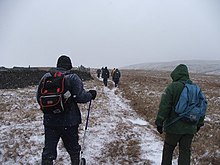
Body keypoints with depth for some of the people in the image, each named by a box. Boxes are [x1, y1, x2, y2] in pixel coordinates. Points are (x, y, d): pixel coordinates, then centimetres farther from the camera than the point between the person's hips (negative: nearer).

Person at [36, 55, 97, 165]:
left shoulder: (46, 76, 1)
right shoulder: (72, 77, -11)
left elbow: (39, 97, 7)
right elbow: (81, 97, -15)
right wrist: (91, 94, 5)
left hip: (50, 120, 3)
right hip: (69, 121, -3)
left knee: (48, 150, 10)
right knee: (73, 148, 18)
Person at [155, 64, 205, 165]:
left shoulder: (172, 87, -13)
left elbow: (164, 106, -15)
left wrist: (159, 122, -7)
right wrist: (199, 124, 24)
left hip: (174, 127, -4)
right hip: (190, 128, 5)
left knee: (168, 149, 15)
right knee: (185, 152, 12)